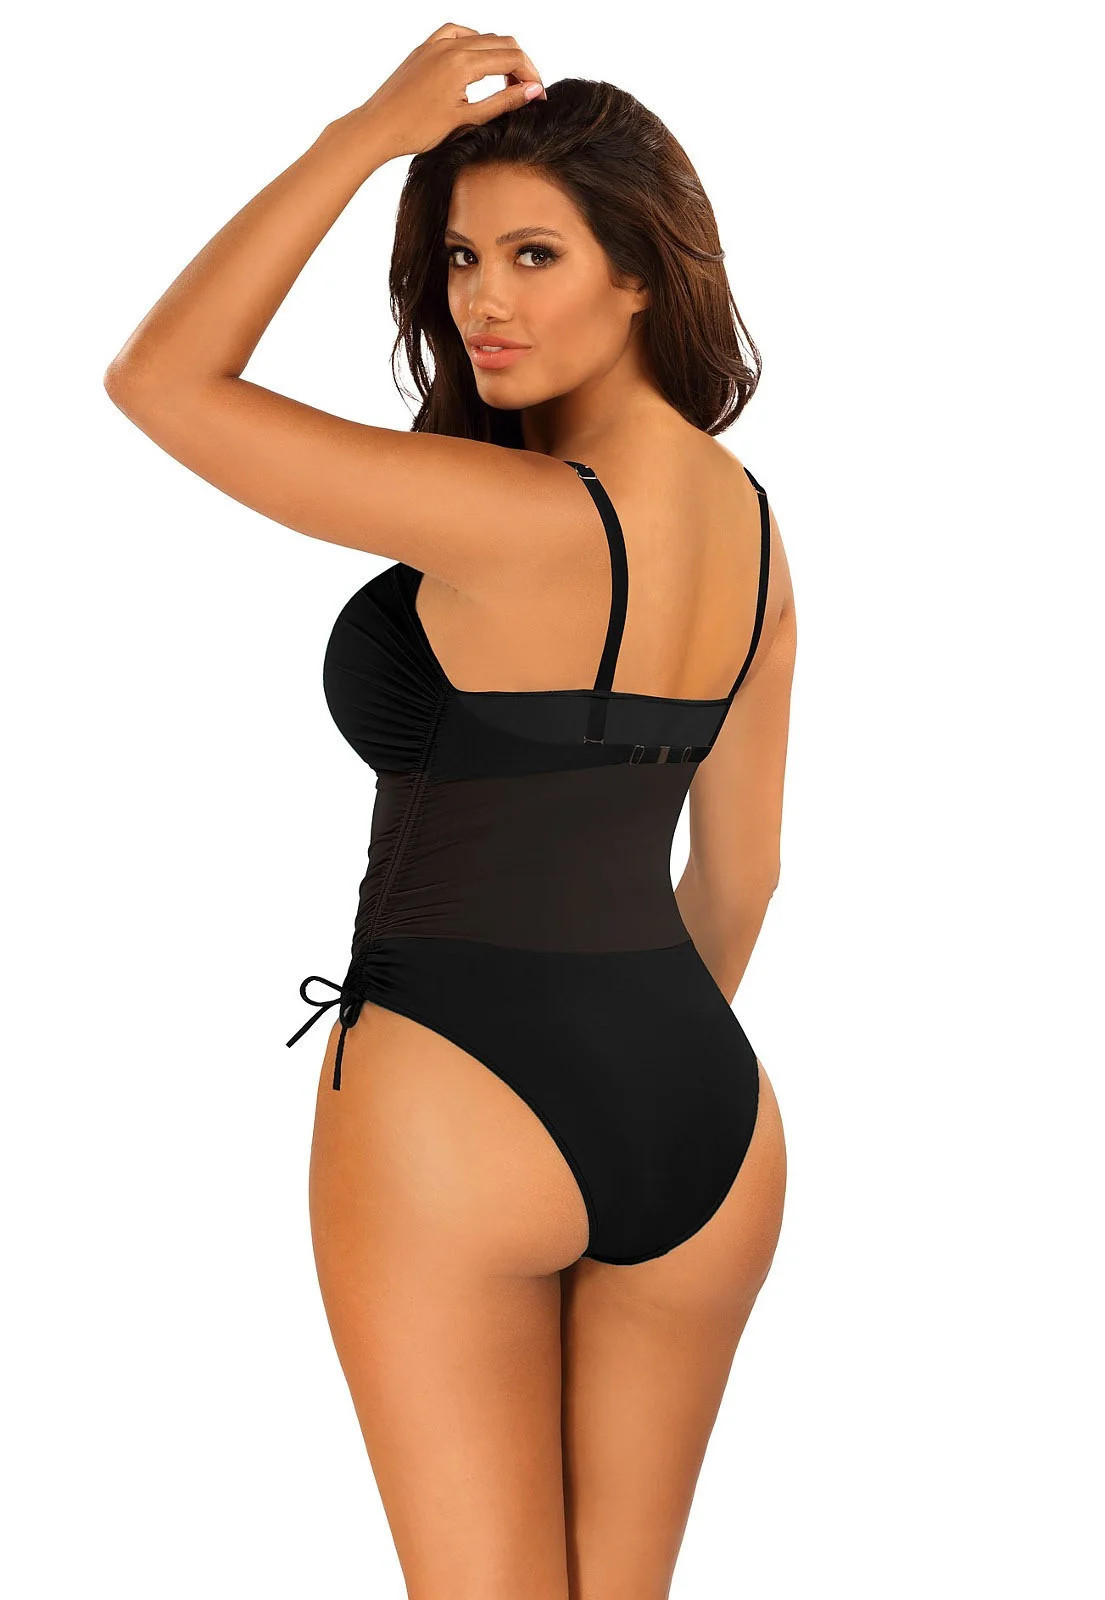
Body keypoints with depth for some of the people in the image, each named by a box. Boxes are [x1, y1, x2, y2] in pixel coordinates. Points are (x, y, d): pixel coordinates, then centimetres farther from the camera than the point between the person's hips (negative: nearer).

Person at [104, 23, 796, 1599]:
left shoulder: (519, 517, -20)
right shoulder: (749, 518, 5)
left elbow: (158, 377, -16)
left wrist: (366, 133, -14)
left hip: (460, 1099, -7)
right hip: (707, 1109, 7)